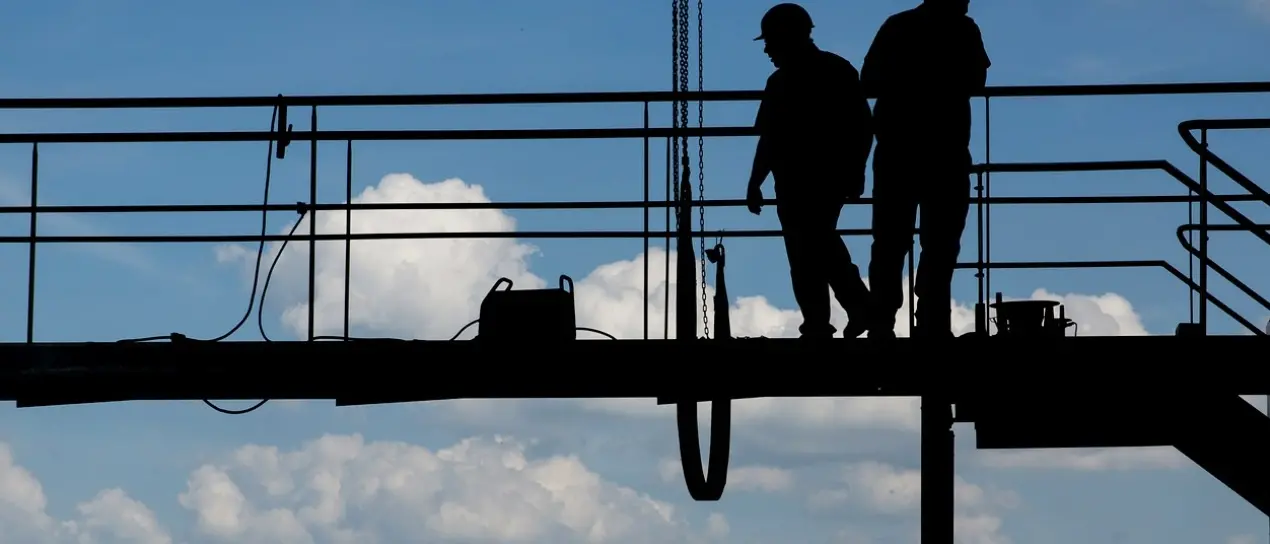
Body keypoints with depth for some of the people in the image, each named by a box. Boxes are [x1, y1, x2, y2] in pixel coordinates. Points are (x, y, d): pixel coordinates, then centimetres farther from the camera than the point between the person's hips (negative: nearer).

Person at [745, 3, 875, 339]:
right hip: (837, 177, 6)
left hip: (799, 183, -6)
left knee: (806, 254, -1)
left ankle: (818, 328, 1)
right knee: (823, 242, 18)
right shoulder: (841, 71, 7)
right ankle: (860, 305, 13)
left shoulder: (783, 82, -14)